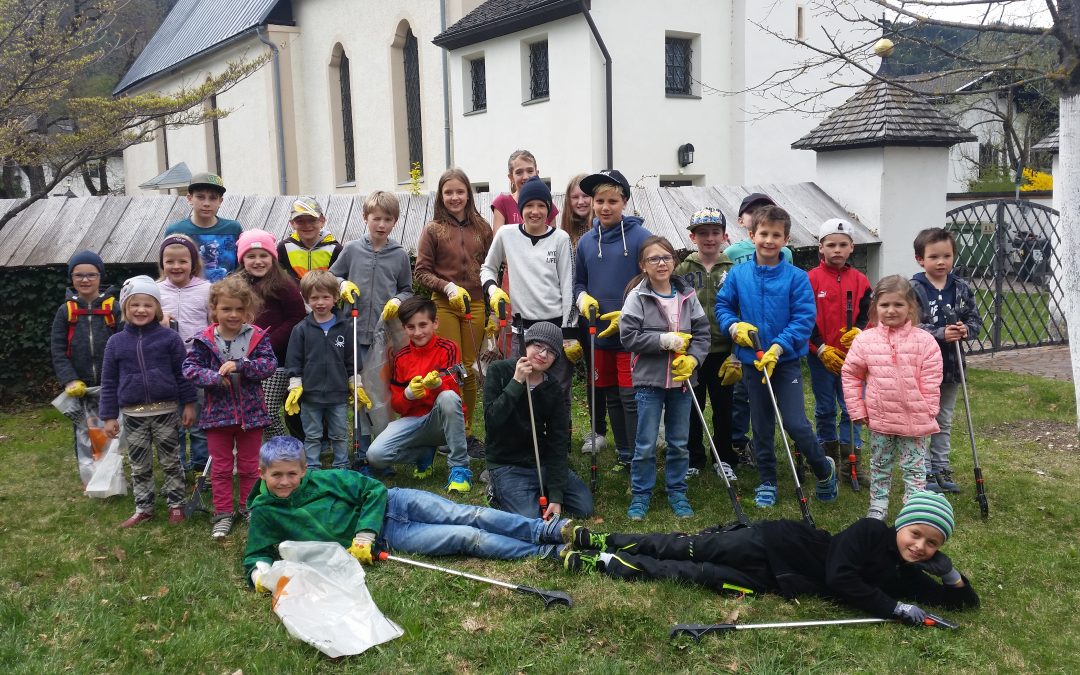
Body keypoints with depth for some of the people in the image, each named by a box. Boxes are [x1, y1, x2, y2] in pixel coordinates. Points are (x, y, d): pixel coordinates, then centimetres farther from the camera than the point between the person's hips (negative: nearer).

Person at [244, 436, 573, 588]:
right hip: (385, 539, -2)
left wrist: (364, 533, -15)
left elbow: (373, 489, -4)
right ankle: (551, 552, -13)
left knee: (471, 515, -17)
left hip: (390, 504, 2)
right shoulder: (264, 512, -6)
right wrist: (260, 571, -26)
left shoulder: (322, 478, -5)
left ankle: (550, 529, -9)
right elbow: (256, 555, -2)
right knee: (469, 538, -15)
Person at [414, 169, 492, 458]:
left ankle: (468, 432, 18)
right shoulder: (433, 230, 0)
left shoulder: (481, 227, 7)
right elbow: (421, 271, 0)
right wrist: (448, 287, -14)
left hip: (475, 305, 2)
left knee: (469, 369, 7)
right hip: (445, 306, -2)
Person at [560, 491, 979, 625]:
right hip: (776, 545, -4)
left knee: (693, 574, 5)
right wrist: (896, 609, -27)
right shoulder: (870, 531, -18)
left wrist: (950, 575, -13)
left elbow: (965, 602, 7)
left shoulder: (905, 575, 1)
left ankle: (603, 557, 15)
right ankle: (602, 549, 11)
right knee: (686, 550, -4)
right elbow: (840, 579, -27)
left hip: (779, 583, 4)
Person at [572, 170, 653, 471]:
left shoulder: (640, 237, -8)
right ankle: (623, 455, 26)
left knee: (631, 399, -4)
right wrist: (582, 298, -3)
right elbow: (578, 282, 19)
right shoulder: (586, 241, 8)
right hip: (600, 333, 6)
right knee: (611, 398, 14)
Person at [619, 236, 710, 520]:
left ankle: (677, 493, 27)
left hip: (681, 379, 3)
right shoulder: (637, 296, -6)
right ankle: (640, 495, 17)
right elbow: (628, 336, -11)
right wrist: (665, 340, -16)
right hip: (649, 380, -3)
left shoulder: (687, 296, 4)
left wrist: (692, 358, -10)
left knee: (679, 443, 13)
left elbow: (702, 333, 7)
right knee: (646, 444, 2)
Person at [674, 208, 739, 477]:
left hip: (722, 352, 0)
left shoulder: (733, 271, 0)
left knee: (723, 408, 10)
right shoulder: (682, 271, 2)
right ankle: (693, 458, 24)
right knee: (691, 407, 10)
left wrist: (736, 356, -5)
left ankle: (723, 458, 26)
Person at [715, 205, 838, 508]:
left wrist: (778, 348, -22)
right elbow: (722, 306, 9)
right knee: (761, 426, 13)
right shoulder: (737, 275, -1)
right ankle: (767, 483, 29)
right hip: (752, 362, 3)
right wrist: (734, 326, -11)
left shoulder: (797, 277, -10)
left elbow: (804, 319, -12)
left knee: (796, 424, -9)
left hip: (786, 361, -3)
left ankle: (824, 469, 19)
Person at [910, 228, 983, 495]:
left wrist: (966, 329, -15)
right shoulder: (913, 289, -13)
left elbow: (975, 318, 7)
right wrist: (940, 334, -28)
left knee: (945, 421, 17)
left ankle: (941, 468, 29)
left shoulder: (962, 289, 3)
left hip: (951, 365, 5)